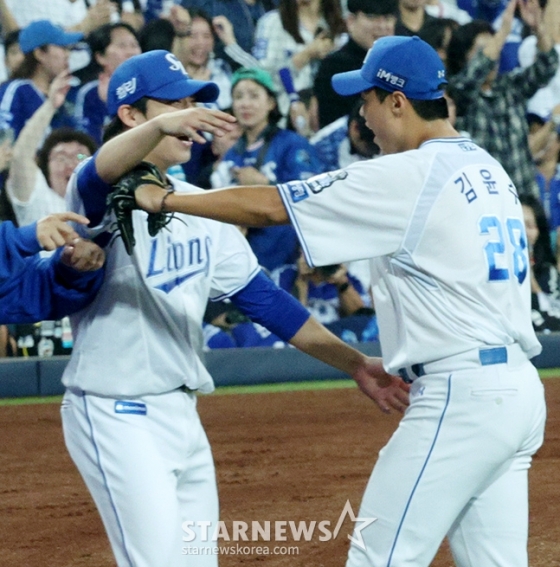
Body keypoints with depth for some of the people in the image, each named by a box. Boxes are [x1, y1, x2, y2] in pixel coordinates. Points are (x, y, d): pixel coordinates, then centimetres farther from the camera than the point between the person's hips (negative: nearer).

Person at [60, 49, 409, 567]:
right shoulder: (108, 193, -10)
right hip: (116, 414, -8)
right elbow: (99, 175, -35)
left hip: (182, 412, 8)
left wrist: (354, 364, 6)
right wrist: (160, 125, -56)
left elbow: (261, 295, 12)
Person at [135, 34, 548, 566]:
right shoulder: (488, 169, 14)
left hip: (460, 397, -9)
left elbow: (269, 207, -10)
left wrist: (166, 199, 0)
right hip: (519, 388, 9)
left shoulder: (408, 175, -12)